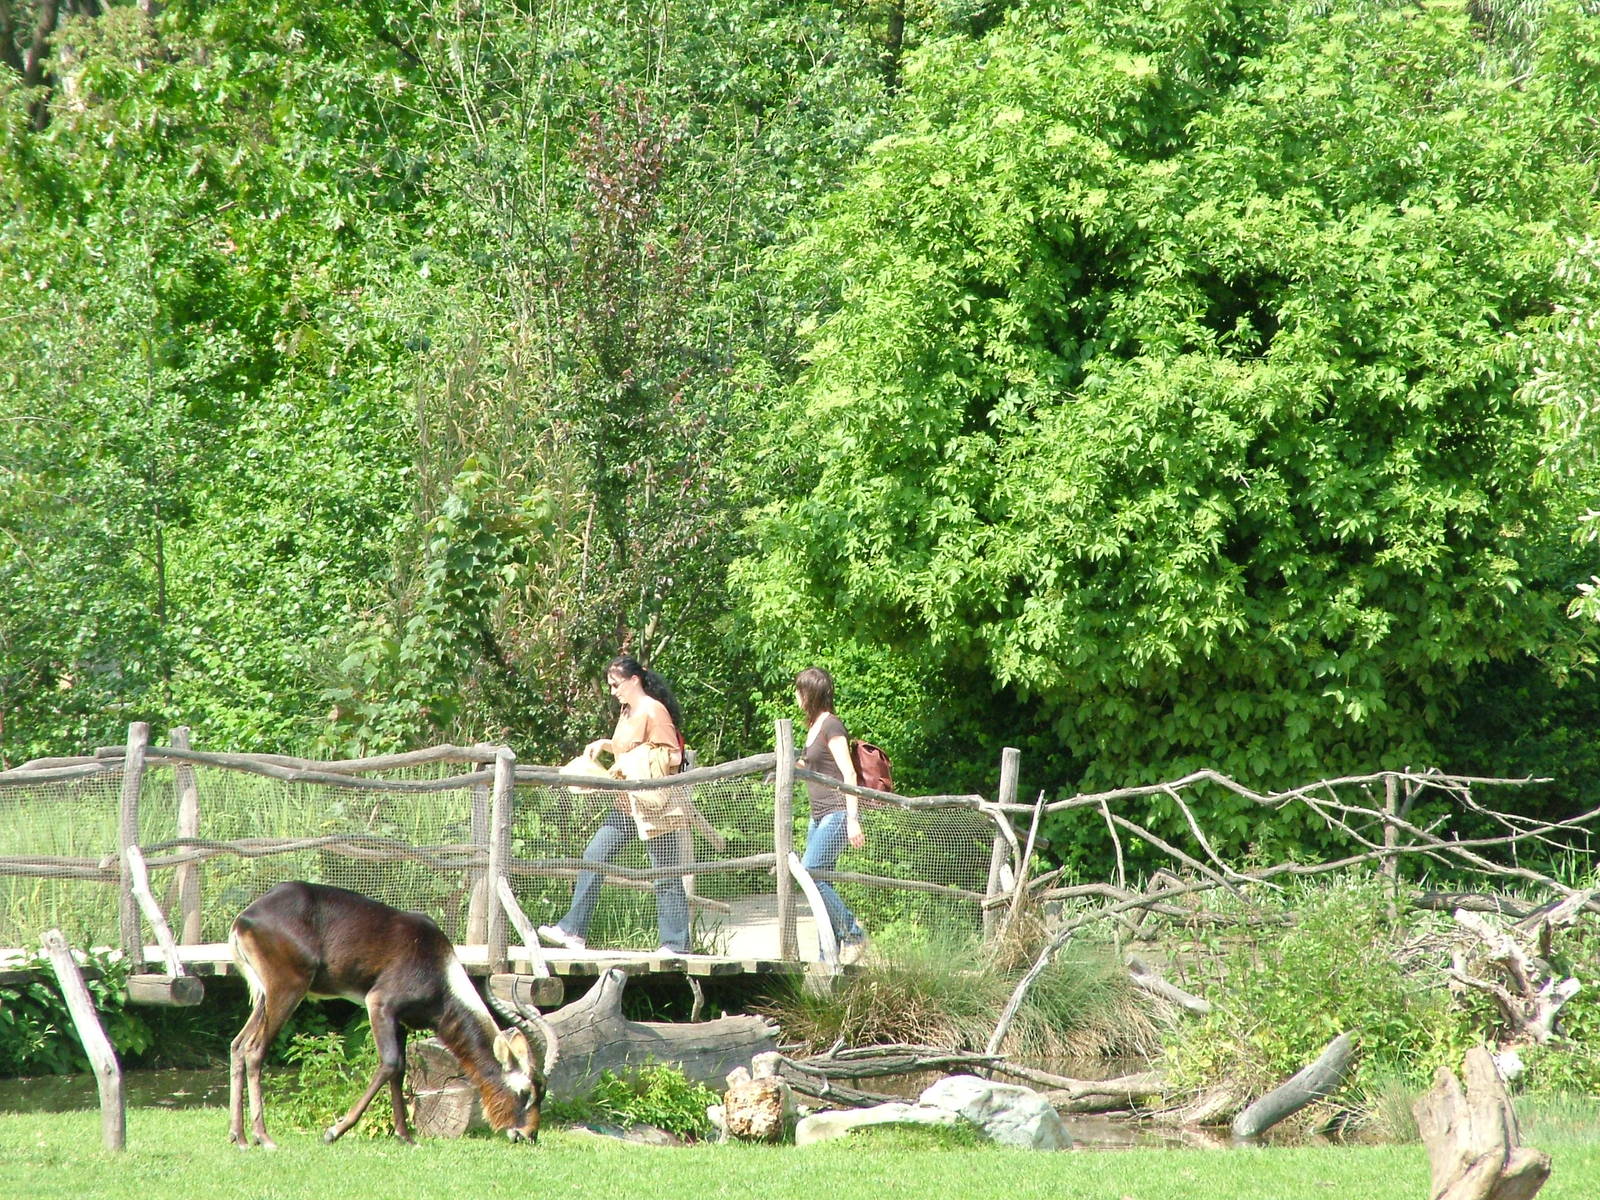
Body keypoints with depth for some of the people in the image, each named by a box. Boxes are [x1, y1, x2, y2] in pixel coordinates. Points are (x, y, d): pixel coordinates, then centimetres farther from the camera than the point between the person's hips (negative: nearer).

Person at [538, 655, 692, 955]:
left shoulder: (653, 711, -13)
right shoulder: (627, 712, 14)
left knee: (666, 873, -2)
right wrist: (604, 745, 11)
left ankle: (676, 943, 4)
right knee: (594, 859, 4)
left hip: (654, 804, -10)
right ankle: (573, 930, 5)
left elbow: (671, 756, -17)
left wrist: (631, 763, -18)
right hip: (627, 804, 10)